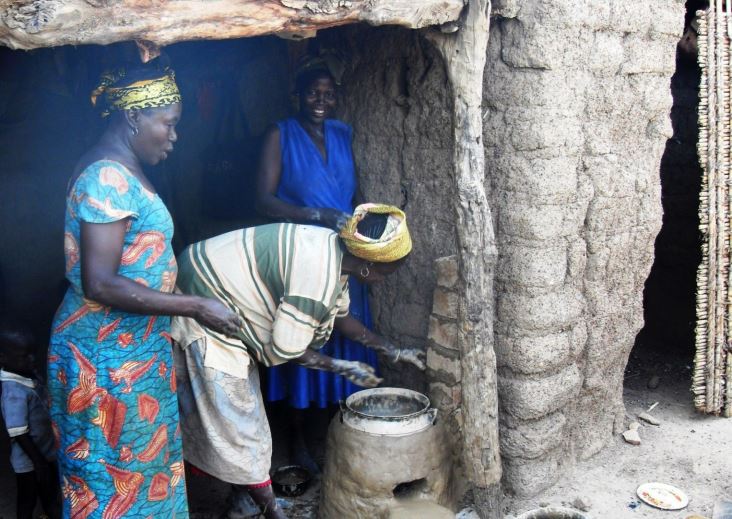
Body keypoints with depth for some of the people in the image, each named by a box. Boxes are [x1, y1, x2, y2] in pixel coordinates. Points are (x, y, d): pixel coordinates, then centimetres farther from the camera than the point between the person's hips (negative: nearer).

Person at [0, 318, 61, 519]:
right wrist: (39, 463, -20)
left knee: (50, 493, 25)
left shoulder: (30, 376, -3)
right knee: (27, 500, 14)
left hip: (46, 452, 7)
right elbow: (19, 434, -26)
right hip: (29, 461, -7)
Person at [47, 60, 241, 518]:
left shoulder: (120, 173, 9)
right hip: (109, 356, -10)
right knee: (116, 469, 6)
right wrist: (194, 306, -24)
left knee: (141, 461, 21)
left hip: (131, 347, 10)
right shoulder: (108, 178, -21)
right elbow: (99, 284, -27)